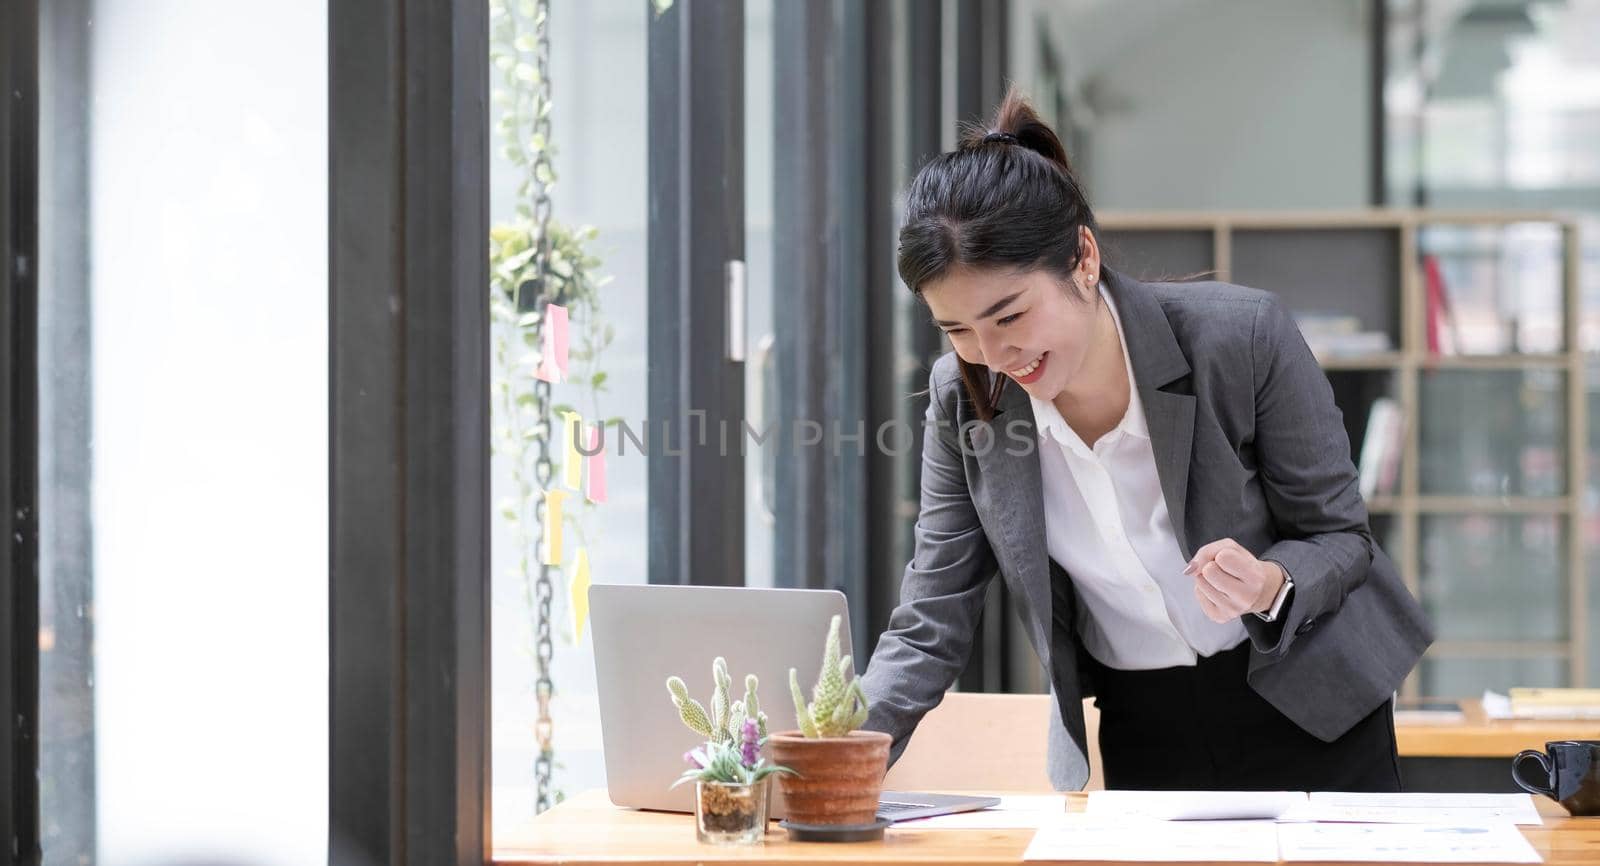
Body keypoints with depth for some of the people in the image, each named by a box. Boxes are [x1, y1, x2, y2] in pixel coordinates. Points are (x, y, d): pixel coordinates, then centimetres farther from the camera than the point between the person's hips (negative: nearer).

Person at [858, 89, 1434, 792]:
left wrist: (1267, 587, -34)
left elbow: (1342, 538, -11)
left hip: (1307, 714, -2)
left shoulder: (1245, 338, -22)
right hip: (1141, 738, 3)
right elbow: (929, 629, -9)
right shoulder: (964, 399, -12)